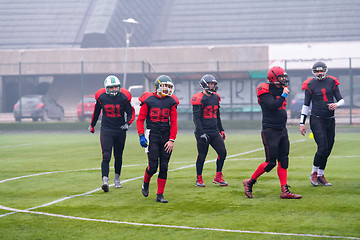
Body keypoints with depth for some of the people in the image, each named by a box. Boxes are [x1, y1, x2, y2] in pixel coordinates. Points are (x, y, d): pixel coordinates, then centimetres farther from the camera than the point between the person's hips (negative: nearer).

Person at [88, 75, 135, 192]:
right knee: (106, 156, -15)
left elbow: (131, 112, 1)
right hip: (106, 130, -1)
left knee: (118, 156, 14)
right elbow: (96, 112, 11)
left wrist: (128, 123, -17)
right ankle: (105, 180, -23)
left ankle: (117, 178, 33)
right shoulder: (101, 97, -5)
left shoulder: (124, 97, -8)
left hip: (120, 130, 1)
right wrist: (92, 125, 22)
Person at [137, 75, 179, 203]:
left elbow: (173, 123, 4)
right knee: (153, 166, -6)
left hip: (166, 136, 3)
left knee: (164, 167, 1)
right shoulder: (148, 100, -3)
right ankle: (146, 183, 26)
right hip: (152, 136, -3)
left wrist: (171, 140, -3)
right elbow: (140, 120, 0)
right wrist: (141, 136, -11)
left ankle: (160, 195, 9)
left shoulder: (171, 102, 4)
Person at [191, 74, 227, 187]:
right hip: (203, 133, -7)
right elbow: (196, 118, -13)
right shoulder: (199, 98, -10)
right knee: (202, 156, 0)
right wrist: (201, 133, -19)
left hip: (214, 132, 7)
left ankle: (218, 177, 12)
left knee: (222, 152, 0)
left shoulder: (216, 97, 12)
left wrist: (221, 129, 20)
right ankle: (199, 179, 13)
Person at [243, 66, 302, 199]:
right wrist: (284, 95, -18)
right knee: (270, 162, -8)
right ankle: (249, 182, 9)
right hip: (270, 131, -8)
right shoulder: (265, 91, -12)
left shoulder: (282, 89, 12)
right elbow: (273, 106, -24)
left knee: (283, 161, 4)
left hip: (282, 130, 8)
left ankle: (285, 191, 4)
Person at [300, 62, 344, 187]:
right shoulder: (310, 85, 0)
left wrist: (336, 104, -13)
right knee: (323, 148, -14)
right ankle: (314, 173, 5)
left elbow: (341, 100, 11)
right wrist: (302, 123, 0)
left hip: (330, 120, 4)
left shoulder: (332, 82, 8)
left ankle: (320, 176, 17)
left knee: (327, 150, 4)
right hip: (317, 119, -4)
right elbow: (306, 105, 3)